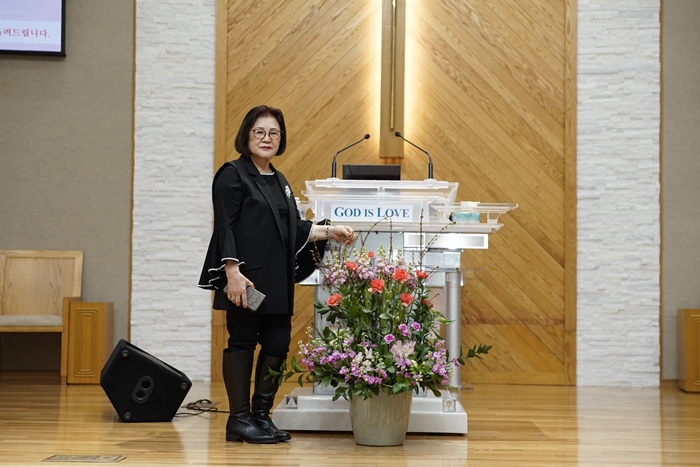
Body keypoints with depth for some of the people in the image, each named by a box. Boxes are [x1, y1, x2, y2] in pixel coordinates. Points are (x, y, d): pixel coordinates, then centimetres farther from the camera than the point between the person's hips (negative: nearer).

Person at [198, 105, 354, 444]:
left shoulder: (278, 181, 19)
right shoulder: (233, 175, -5)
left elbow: (294, 228, 21)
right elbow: (224, 228, -12)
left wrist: (328, 232, 9)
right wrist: (232, 273, -20)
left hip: (277, 283, 7)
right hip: (246, 279, -7)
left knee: (277, 344, 6)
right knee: (243, 342, -1)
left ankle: (261, 415, 18)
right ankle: (239, 420, 7)